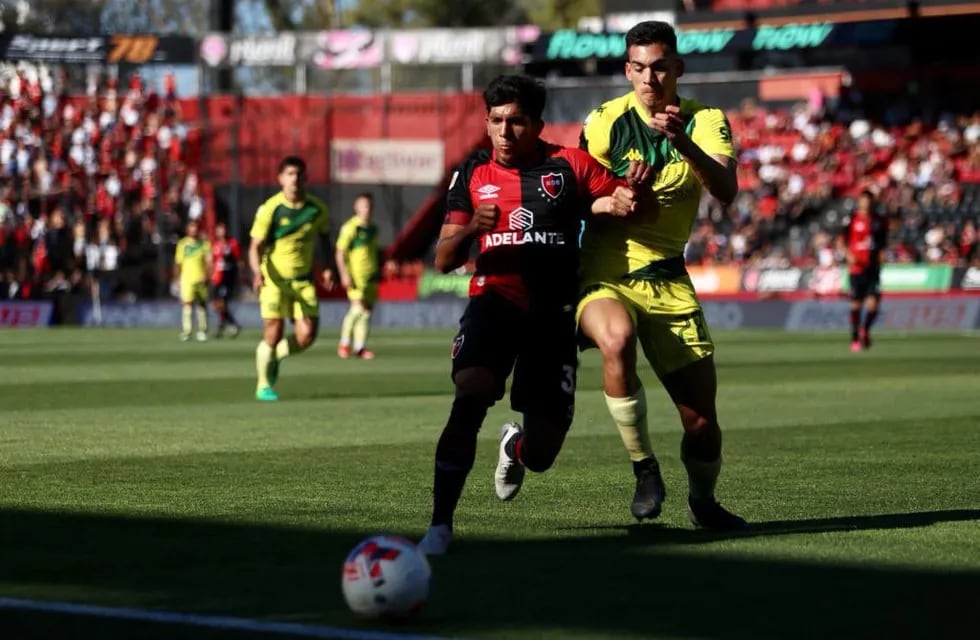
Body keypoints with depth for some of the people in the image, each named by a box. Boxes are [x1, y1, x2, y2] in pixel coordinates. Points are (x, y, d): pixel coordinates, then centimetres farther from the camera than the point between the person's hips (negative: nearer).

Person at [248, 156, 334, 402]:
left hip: (303, 280, 3)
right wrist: (257, 273, -28)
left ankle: (275, 357, 24)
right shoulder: (270, 209, -12)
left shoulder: (317, 209, -1)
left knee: (307, 334, -6)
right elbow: (255, 246, -11)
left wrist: (327, 267, 6)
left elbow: (324, 237, 17)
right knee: (273, 333, -6)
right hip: (274, 278, -3)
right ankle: (264, 386, 13)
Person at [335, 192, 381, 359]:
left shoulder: (373, 229, 14)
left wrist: (378, 271, 24)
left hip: (370, 277, 7)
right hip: (355, 275, -7)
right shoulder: (350, 227, -8)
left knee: (367, 311, 4)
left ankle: (360, 347, 10)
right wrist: (344, 275, -16)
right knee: (358, 308, -16)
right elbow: (340, 253, -10)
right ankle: (344, 343, -2)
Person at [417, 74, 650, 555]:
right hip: (494, 298, 0)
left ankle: (515, 446, 43)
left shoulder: (569, 165, 2)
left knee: (541, 454, 3)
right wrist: (471, 228, -16)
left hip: (553, 312, 0)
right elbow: (443, 260, 6)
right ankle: (440, 525, -24)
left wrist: (621, 199, -20)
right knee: (469, 398, -30)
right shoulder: (474, 173, 7)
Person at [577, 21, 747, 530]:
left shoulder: (705, 121, -1)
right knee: (618, 338, -37)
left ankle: (702, 502, 32)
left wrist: (683, 144, -37)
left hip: (667, 280, 2)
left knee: (701, 418, 0)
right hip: (603, 276, -2)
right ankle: (644, 468, -19)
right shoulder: (606, 122, -4)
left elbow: (726, 191, -19)